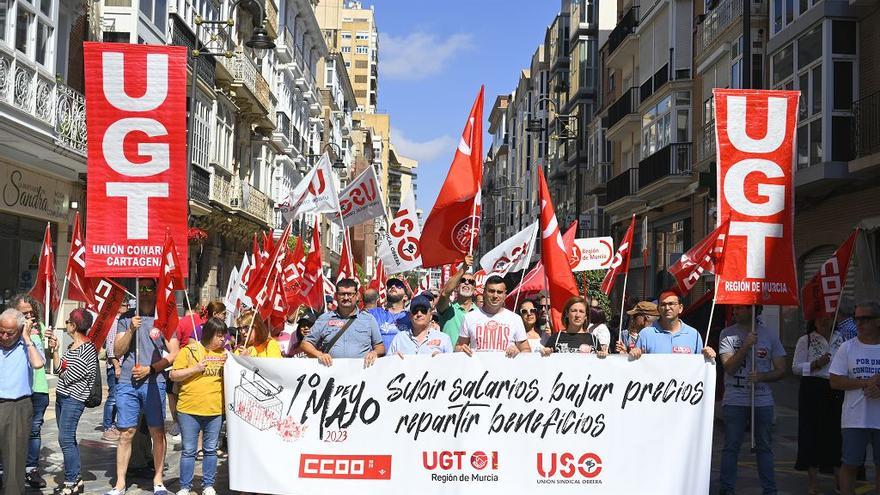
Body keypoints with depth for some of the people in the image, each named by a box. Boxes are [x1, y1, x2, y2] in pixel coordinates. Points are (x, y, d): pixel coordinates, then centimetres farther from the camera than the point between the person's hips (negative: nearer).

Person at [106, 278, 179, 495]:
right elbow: (118, 351, 5)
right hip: (127, 382, 2)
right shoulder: (126, 319, 11)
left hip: (154, 383, -1)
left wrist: (150, 368, -9)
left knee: (157, 432, 2)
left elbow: (174, 354, 1)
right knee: (125, 433, 3)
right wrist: (131, 330, -9)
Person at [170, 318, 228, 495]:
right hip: (189, 409, -3)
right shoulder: (189, 351, -3)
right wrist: (194, 369, -16)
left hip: (215, 410, 3)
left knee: (210, 450, 11)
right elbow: (173, 375, -4)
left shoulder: (223, 353, 9)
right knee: (188, 450, 4)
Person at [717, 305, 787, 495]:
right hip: (734, 399, -1)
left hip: (763, 400, 1)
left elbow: (781, 370, 5)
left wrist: (762, 376, -13)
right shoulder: (727, 334, 0)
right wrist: (746, 345, -18)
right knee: (731, 447, 3)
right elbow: (729, 367, -10)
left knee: (764, 446, 8)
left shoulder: (770, 335, 3)